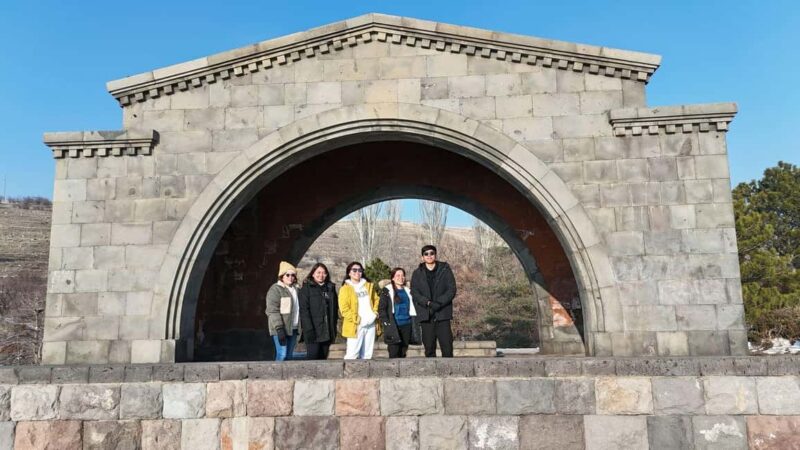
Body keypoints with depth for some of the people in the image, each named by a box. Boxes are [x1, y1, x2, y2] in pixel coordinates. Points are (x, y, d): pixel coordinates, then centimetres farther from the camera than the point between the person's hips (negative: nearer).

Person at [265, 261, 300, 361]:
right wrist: (279, 328, -21)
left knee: (289, 356, 9)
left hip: (293, 328, 7)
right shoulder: (275, 289, -7)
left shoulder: (295, 289, 16)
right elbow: (273, 311, -15)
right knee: (282, 355, -13)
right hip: (281, 329, -7)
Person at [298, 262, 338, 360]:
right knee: (312, 355, -10)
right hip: (313, 331, -5)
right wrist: (309, 329, -18)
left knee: (323, 357, 7)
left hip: (327, 332, 5)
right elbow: (304, 310, -9)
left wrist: (334, 328, 8)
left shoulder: (331, 288, 16)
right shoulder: (306, 288, -1)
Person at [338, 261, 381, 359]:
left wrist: (375, 314, 1)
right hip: (356, 326, -5)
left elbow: (376, 300, 19)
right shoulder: (345, 288, -1)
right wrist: (358, 319, -14)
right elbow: (344, 309, -9)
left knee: (367, 355, 8)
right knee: (352, 355, -10)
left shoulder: (369, 285, 15)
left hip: (371, 324, 5)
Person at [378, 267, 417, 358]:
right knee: (394, 353, -7)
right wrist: (386, 323, -13)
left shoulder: (407, 291, 16)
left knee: (403, 352, 7)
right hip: (393, 327, -5)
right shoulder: (386, 291, 0)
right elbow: (381, 309, -5)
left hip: (406, 326, 5)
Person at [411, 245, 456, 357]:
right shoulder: (417, 273, 10)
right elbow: (414, 293, 0)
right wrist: (428, 303, -16)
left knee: (447, 346, -5)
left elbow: (452, 290, -1)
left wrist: (438, 303, -14)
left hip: (442, 314, -1)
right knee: (429, 347, 3)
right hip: (425, 315, 1)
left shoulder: (445, 269, 7)